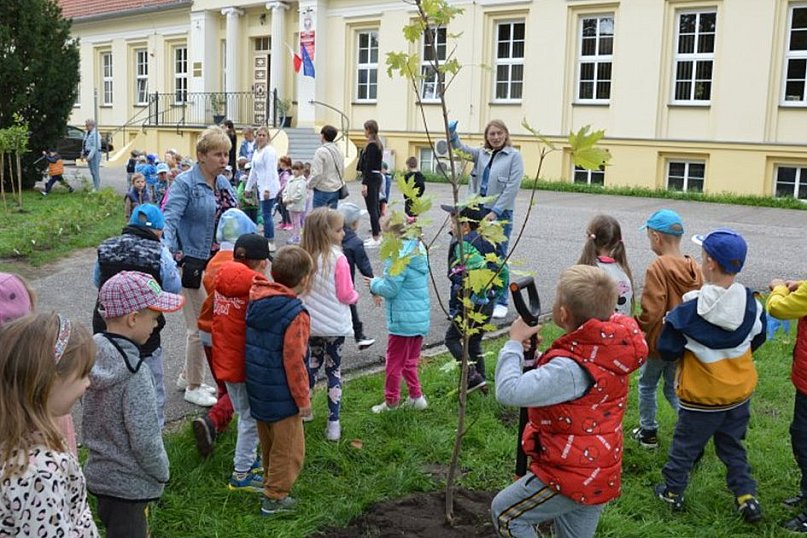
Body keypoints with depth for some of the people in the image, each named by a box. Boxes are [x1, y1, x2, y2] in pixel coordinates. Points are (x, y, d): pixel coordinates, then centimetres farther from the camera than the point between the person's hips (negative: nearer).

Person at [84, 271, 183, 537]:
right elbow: (145, 440, -23)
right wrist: (162, 473, -7)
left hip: (99, 473, 8)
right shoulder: (133, 373, -27)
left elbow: (89, 419, 6)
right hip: (128, 485, -8)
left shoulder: (94, 355, -4)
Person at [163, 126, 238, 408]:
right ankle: (193, 388, 17)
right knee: (200, 327, 0)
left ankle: (187, 376, 35)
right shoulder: (185, 183, -13)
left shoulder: (223, 183, 11)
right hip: (194, 263, -8)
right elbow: (170, 218, -24)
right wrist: (170, 253, -37)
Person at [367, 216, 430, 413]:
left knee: (395, 361, 8)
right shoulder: (419, 251, 8)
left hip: (403, 320, -8)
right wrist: (380, 283, 13)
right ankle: (416, 396, 21)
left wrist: (374, 284, -1)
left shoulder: (399, 256, -20)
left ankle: (391, 400, 20)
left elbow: (390, 289, -20)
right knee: (410, 361, 21)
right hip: (421, 317, 8)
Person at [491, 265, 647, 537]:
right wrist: (538, 359, -6)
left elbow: (509, 391, -35)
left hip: (572, 478, -9)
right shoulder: (606, 348, -4)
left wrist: (515, 342, -21)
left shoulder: (572, 368, -33)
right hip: (597, 474, 9)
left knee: (504, 513, 11)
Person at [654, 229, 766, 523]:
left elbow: (667, 351, -15)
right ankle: (746, 496, 23)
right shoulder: (751, 304, -12)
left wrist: (670, 322, 2)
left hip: (702, 396, -4)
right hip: (741, 392, 4)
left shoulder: (688, 311, -25)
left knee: (685, 445, 16)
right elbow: (757, 339, 7)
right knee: (732, 445, 23)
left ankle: (672, 492, 31)